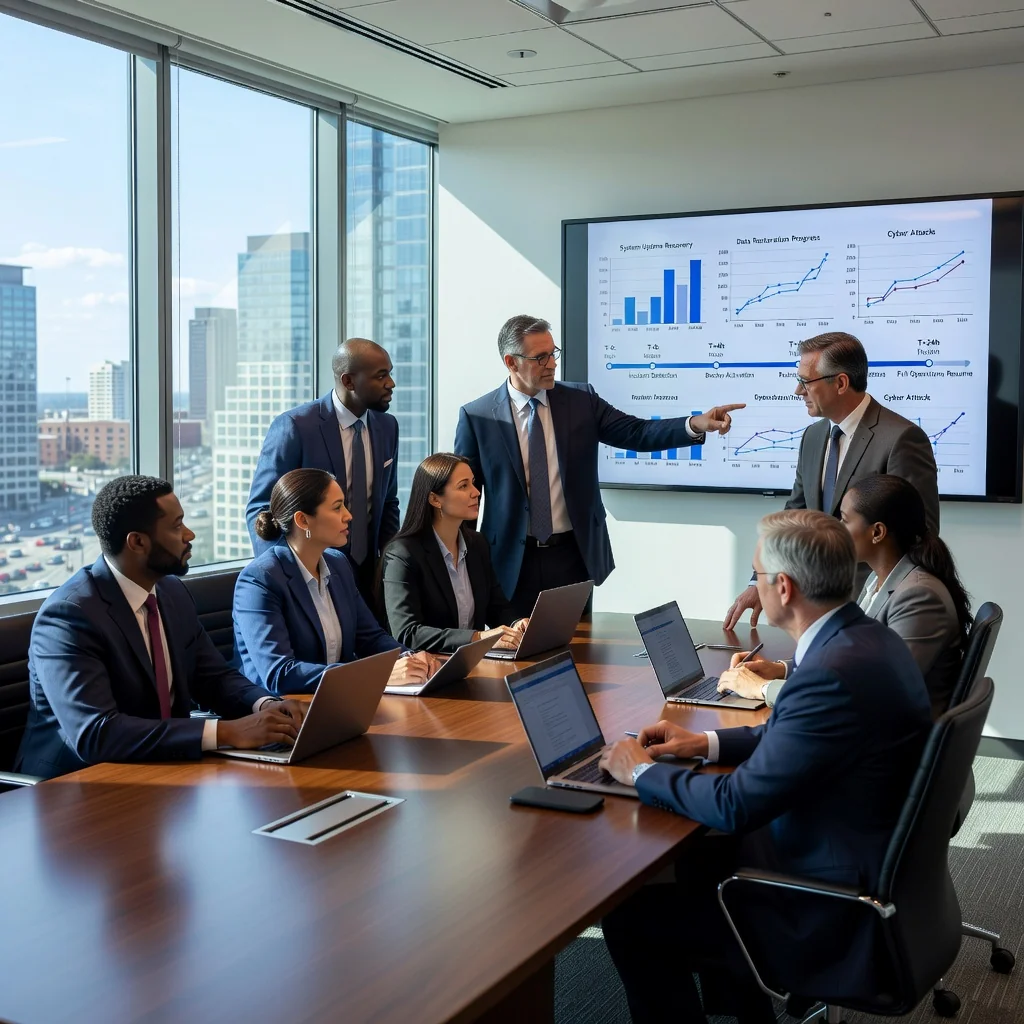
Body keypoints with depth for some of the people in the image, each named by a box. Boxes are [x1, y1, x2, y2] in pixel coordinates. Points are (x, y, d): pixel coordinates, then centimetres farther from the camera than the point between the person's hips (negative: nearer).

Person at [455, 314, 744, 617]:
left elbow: (637, 433, -4)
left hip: (572, 555, 2)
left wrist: (696, 424, -21)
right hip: (511, 561, -2)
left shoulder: (581, 400, 2)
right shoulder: (477, 417, -4)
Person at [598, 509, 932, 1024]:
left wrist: (642, 771, -9)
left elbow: (736, 805, -25)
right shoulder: (864, 637, 0)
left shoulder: (836, 673, -30)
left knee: (628, 919, -4)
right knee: (698, 857, 24)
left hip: (839, 917, -10)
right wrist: (707, 742, 10)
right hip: (877, 870, 10)